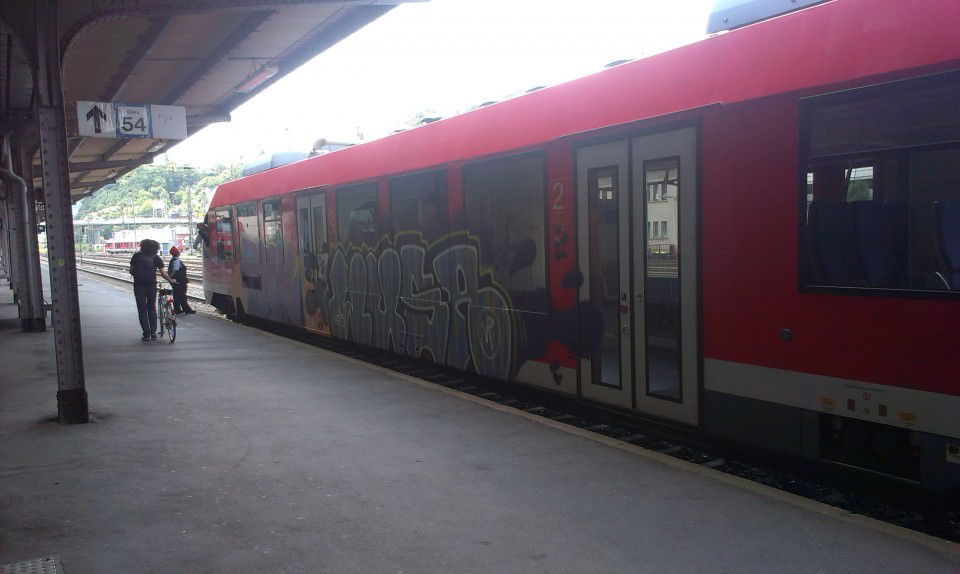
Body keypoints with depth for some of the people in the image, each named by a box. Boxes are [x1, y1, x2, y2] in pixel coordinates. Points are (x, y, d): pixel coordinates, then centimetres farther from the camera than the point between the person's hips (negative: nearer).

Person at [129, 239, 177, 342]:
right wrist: (171, 280, 14)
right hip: (152, 285, 1)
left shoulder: (136, 256, 4)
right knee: (152, 309, 14)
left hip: (139, 286, 0)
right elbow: (163, 273, -2)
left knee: (142, 310, 5)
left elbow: (131, 271, 6)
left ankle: (146, 334, 0)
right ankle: (153, 333, 11)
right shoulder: (156, 258, 2)